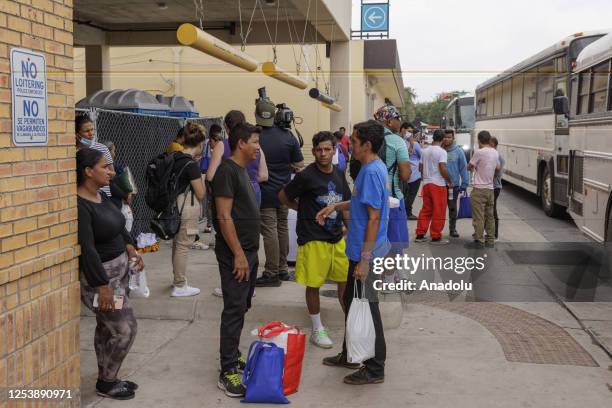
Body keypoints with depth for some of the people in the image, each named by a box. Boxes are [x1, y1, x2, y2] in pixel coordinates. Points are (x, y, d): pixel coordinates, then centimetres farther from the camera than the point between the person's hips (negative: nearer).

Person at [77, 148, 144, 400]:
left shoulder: (101, 195, 6)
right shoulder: (79, 206, -24)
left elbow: (117, 225, 20)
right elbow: (87, 249, -27)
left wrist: (129, 246, 4)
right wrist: (103, 286, -28)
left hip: (118, 269, 9)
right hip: (98, 274, -9)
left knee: (106, 327, 17)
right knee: (125, 329, -4)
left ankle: (107, 378, 30)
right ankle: (105, 384, 13)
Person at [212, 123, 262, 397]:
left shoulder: (242, 170, 14)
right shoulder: (227, 171, -15)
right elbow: (224, 217, -20)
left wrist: (250, 252, 19)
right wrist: (238, 255, -21)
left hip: (249, 251, 9)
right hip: (235, 254, -9)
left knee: (241, 308, 15)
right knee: (234, 310, -7)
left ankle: (233, 356, 26)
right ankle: (227, 372, -1)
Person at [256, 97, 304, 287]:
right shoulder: (288, 136, -3)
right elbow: (299, 165, 1)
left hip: (264, 192, -4)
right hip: (284, 190, 4)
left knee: (270, 231, -3)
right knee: (282, 228, 16)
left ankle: (272, 274, 1)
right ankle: (282, 268, 26)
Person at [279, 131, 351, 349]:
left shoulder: (339, 174, 6)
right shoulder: (306, 176, -12)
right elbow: (283, 196, -1)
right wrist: (304, 211, 5)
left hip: (338, 238, 5)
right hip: (313, 239, -5)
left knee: (346, 281, 11)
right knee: (313, 285, 4)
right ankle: (317, 330, 20)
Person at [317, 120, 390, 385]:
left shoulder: (372, 172, -21)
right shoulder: (373, 168, 9)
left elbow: (374, 217, -23)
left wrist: (364, 260, -22)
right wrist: (337, 206, 12)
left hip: (366, 254, -10)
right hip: (359, 251, 10)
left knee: (366, 308, 1)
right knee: (351, 301, 20)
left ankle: (375, 369, 14)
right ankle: (350, 355, 35)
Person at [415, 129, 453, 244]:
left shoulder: (425, 151, 10)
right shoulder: (442, 152, -10)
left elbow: (420, 168, 15)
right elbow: (443, 169, -17)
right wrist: (450, 182, -6)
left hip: (426, 183, 7)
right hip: (438, 184, -7)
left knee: (425, 210, 13)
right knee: (439, 212, 0)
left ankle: (420, 235, 12)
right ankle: (436, 237, 2)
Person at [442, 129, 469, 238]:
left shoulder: (458, 151, -3)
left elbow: (463, 168, -3)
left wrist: (464, 184, -7)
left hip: (454, 185, -1)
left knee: (452, 207, 9)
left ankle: (452, 229, 20)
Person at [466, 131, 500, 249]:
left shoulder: (479, 152, -14)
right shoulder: (495, 153, 8)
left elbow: (469, 167, -5)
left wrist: (472, 168, 18)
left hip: (479, 189, -7)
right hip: (490, 189, 7)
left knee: (478, 217, -4)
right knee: (489, 216, 12)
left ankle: (478, 241, -3)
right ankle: (490, 241, 17)